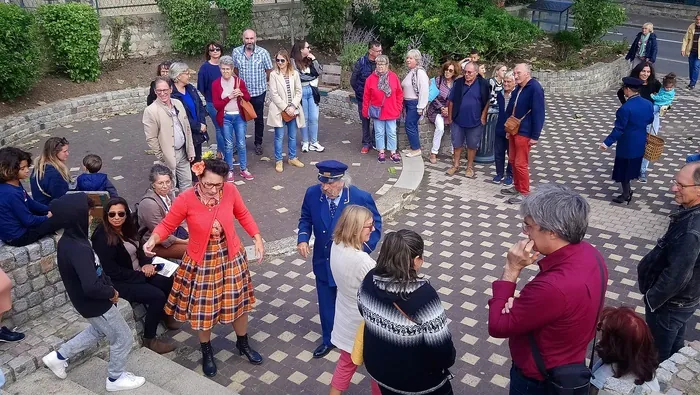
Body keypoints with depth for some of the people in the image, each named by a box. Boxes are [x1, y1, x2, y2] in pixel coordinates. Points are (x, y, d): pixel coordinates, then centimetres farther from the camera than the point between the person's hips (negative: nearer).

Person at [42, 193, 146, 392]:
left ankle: (59, 356, 41)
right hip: (96, 304, -9)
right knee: (123, 338, 11)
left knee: (98, 331, 34)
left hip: (89, 301, 9)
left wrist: (109, 287, 1)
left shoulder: (67, 241, -3)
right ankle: (116, 378, 30)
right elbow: (92, 286, -39)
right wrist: (111, 292, -20)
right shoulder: (79, 249, -33)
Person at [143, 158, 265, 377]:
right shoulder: (186, 199, -23)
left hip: (231, 257, 2)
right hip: (201, 262, -2)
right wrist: (153, 239, -31)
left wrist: (257, 238, -3)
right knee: (203, 309, 12)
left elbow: (243, 215, 2)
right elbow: (167, 225, -12)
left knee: (238, 302, 18)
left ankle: (243, 344, 44)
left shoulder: (230, 191, -16)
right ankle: (206, 351, 40)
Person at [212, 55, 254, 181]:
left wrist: (241, 94, -16)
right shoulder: (216, 84, -4)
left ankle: (244, 169, 18)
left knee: (241, 143, 7)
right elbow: (216, 105, -8)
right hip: (225, 118, -1)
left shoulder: (239, 81, -1)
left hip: (239, 116, 1)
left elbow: (248, 98, 6)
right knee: (229, 145, 5)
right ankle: (230, 171, 16)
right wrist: (229, 97, -18)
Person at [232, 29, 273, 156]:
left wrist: (261, 82, 7)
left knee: (259, 119, 10)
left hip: (259, 92, -1)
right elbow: (234, 69, 11)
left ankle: (258, 144, 23)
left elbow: (269, 71, 0)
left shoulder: (263, 53, -10)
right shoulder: (236, 52, -4)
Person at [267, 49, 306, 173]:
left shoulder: (295, 74, 3)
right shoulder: (273, 74, -5)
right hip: (279, 110, -3)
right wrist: (285, 108, -14)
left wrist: (293, 107, -11)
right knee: (279, 137, 2)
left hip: (293, 110, 3)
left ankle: (292, 158, 28)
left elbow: (299, 92, 2)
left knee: (292, 136, 13)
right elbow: (274, 94, -9)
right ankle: (278, 161, 13)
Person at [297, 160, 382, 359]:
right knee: (326, 304, 20)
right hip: (323, 261, 3)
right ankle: (329, 339, 45)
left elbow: (375, 226, -12)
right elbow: (305, 218, 2)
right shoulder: (312, 193, -16)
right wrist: (303, 238, -16)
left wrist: (363, 248, -27)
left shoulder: (361, 198, -25)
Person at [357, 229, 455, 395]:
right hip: (419, 380, -5)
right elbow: (441, 345, -26)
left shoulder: (370, 279, -16)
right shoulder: (423, 295, -34)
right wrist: (448, 359, -3)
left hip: (379, 368, 5)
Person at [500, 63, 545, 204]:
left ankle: (524, 193, 8)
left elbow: (538, 113, -19)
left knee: (521, 163, -4)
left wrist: (535, 136, -20)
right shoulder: (518, 89, 10)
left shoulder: (535, 88, -17)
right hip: (513, 130, 9)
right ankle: (517, 187, 30)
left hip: (525, 133, -9)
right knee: (512, 160, 16)